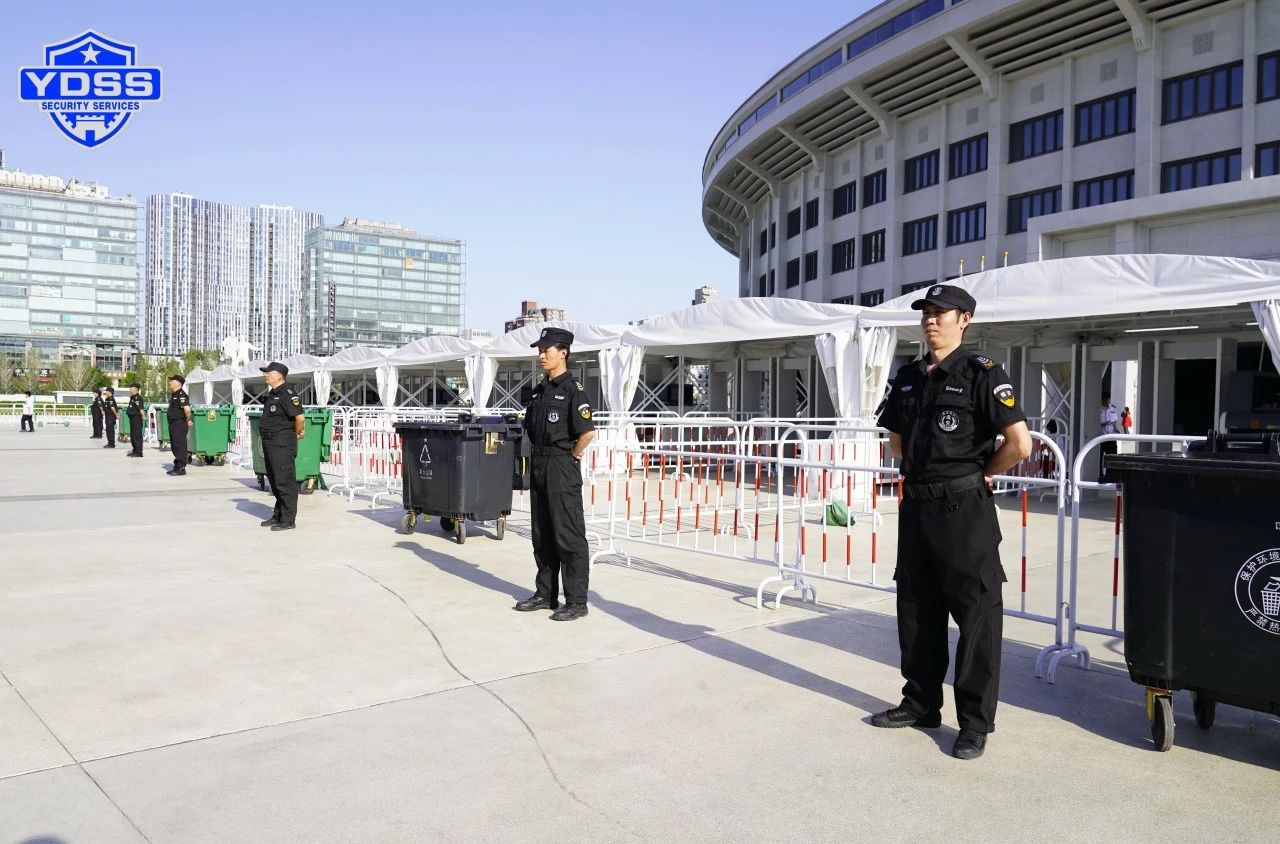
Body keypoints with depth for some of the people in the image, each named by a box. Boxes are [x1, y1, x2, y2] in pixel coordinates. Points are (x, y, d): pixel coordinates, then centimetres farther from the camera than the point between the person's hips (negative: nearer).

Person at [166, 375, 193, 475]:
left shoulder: (181, 395, -17)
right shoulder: (174, 394, 16)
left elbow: (187, 409, -30)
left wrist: (188, 420, -17)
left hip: (180, 424, -11)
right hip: (173, 424, 11)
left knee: (180, 446, -7)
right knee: (174, 446, 15)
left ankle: (181, 468, -3)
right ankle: (177, 466, 23)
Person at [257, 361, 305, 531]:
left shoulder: (287, 395, -16)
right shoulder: (271, 395, 15)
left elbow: (300, 417, -25)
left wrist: (296, 434, -10)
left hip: (282, 444, -10)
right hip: (270, 443, 10)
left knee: (285, 482, -6)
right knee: (274, 481, 16)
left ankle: (288, 520, -1)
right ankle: (277, 516, 26)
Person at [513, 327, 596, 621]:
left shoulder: (572, 389, -12)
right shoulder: (540, 391, 14)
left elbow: (587, 432, -22)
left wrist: (572, 455, -10)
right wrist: (536, 458, 12)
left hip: (562, 469, -9)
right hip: (538, 467, 9)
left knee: (569, 537, -3)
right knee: (542, 536, 15)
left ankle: (576, 601, 4)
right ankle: (545, 594, 25)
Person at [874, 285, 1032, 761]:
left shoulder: (982, 374, -9)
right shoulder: (908, 377, 10)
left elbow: (1020, 444, -16)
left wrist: (978, 472, -3)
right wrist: (921, 469, 12)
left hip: (964, 509, -7)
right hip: (915, 505, 7)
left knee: (976, 616, 1)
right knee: (916, 610, 16)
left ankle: (975, 724, 12)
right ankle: (921, 703, 31)